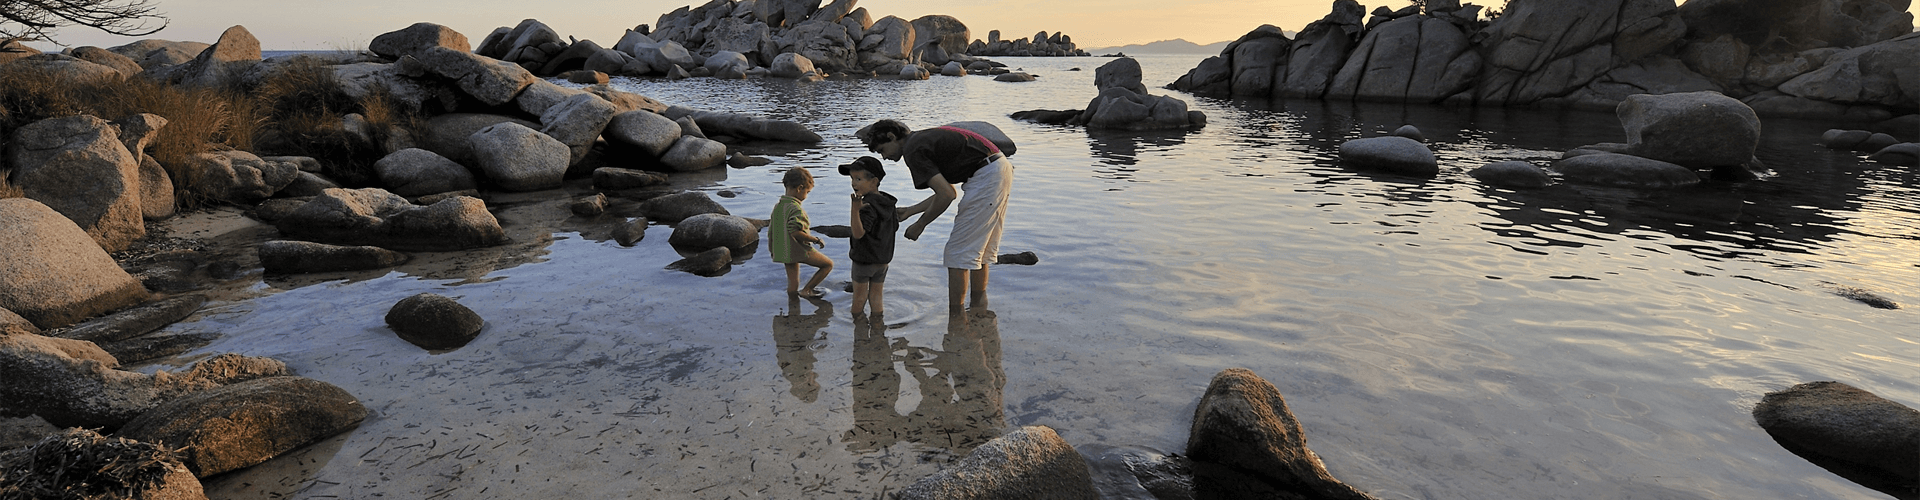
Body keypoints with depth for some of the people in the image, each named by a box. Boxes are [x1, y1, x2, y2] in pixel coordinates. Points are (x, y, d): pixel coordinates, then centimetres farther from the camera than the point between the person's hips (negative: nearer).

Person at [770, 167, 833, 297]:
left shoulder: (777, 207, 7)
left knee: (792, 286, 16)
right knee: (829, 264, 9)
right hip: (800, 251, -8)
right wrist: (816, 239, -19)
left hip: (783, 252, 8)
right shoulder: (796, 209, -19)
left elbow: (770, 231, 13)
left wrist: (773, 251, 25)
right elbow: (795, 232, -31)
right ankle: (806, 290, 5)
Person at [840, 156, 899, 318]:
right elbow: (895, 227, 12)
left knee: (859, 296, 8)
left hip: (863, 259, -8)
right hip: (884, 259, 8)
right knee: (876, 295, 14)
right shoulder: (888, 203, 3)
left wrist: (855, 210, -43)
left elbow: (858, 233, -32)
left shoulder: (868, 206, -23)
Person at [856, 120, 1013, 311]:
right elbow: (946, 191, 23)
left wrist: (920, 225, -4)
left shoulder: (913, 150, -10)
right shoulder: (924, 138, 20)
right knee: (979, 249, 19)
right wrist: (909, 211, 24)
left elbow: (947, 195, -17)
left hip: (987, 176, -10)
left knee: (958, 254, -4)